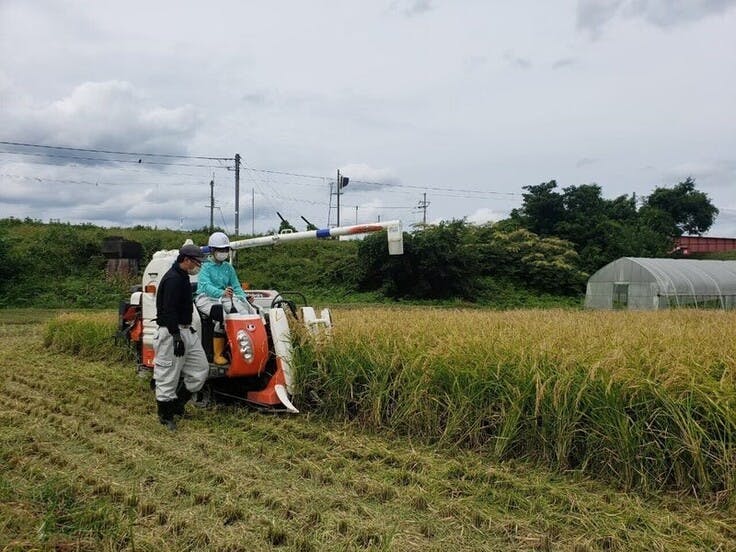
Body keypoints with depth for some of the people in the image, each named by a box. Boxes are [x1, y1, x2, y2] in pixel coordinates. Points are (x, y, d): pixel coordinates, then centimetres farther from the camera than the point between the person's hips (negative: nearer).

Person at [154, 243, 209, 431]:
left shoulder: (182, 278, 16)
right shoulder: (173, 279, -18)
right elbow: (169, 310, -24)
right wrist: (176, 336, -27)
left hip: (185, 331, 11)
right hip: (172, 333, -11)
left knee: (201, 369, 11)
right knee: (168, 376, -1)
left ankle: (177, 405, 22)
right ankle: (165, 416, 11)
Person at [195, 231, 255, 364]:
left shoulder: (228, 268, 16)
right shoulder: (206, 266, -3)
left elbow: (236, 286, 13)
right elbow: (206, 285, -20)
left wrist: (245, 299, -7)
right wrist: (222, 293, -39)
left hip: (224, 298, 5)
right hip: (206, 299, -5)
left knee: (243, 310, -25)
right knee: (223, 315, -34)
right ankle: (217, 355, -28)